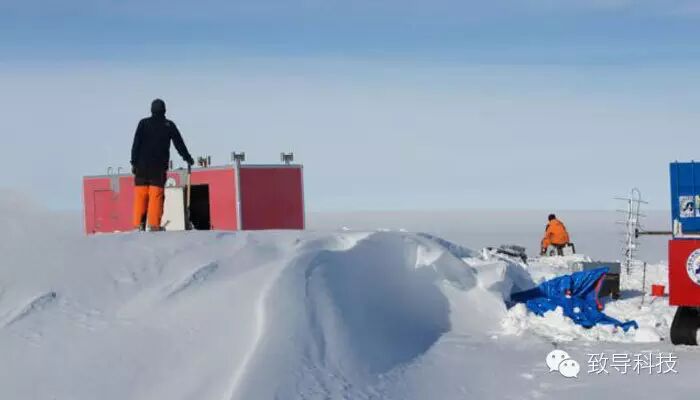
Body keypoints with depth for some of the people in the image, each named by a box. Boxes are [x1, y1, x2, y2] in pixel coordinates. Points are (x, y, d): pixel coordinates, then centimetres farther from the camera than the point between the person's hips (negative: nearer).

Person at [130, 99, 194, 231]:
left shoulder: (143, 123, 4)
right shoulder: (169, 125, 5)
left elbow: (136, 144, -1)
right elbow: (179, 143, 11)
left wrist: (134, 162, 1)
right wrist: (188, 158, 24)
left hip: (142, 165, 0)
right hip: (159, 166, 0)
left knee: (140, 195, 2)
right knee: (156, 196, -2)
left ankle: (138, 224, -5)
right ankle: (154, 224, -9)